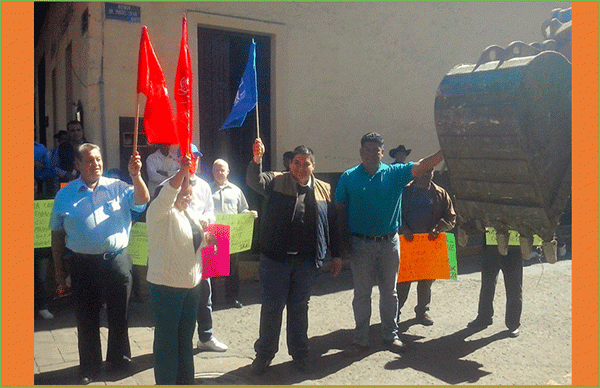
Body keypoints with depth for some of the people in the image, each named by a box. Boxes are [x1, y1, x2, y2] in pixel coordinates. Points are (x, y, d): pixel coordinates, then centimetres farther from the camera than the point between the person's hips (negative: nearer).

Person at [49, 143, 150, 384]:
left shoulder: (117, 188, 4)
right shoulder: (65, 195, 5)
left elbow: (142, 201, -10)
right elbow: (57, 234, 8)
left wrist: (135, 175, -24)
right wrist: (58, 269, 7)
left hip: (116, 261, 0)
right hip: (83, 264, 0)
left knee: (119, 316, 12)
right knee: (87, 319, 11)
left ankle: (119, 360, 31)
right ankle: (89, 367, 27)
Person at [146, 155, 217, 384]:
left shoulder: (190, 214, 14)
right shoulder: (160, 213, -10)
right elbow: (166, 194, -31)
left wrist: (207, 238, 8)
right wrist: (182, 172, -41)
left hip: (191, 285, 8)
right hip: (167, 287, -8)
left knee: (185, 339, 17)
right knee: (167, 340, 2)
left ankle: (186, 381, 29)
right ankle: (166, 382, 13)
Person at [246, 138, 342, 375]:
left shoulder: (323, 190, 7)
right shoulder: (276, 182, 0)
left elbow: (331, 224, 10)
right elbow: (255, 181, -18)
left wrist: (336, 255, 10)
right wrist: (257, 160, -36)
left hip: (306, 261, 2)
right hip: (276, 258, -2)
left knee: (299, 308, 15)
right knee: (271, 308, 7)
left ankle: (299, 355, 30)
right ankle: (264, 355, 24)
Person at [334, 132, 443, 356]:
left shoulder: (394, 174, 1)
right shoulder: (349, 178, -1)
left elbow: (422, 166, -8)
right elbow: (340, 211, 0)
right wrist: (344, 242, -6)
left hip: (389, 242, 1)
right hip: (360, 243, -1)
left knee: (389, 292, 13)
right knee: (361, 293, 8)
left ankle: (390, 335, 27)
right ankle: (360, 340, 19)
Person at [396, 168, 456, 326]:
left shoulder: (441, 194, 7)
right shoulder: (405, 191, 3)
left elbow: (451, 218, 7)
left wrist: (438, 228, -11)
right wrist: (404, 230, -12)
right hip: (407, 241, -2)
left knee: (426, 280, 11)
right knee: (402, 279, 1)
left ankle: (422, 310, 27)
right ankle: (395, 311, 14)